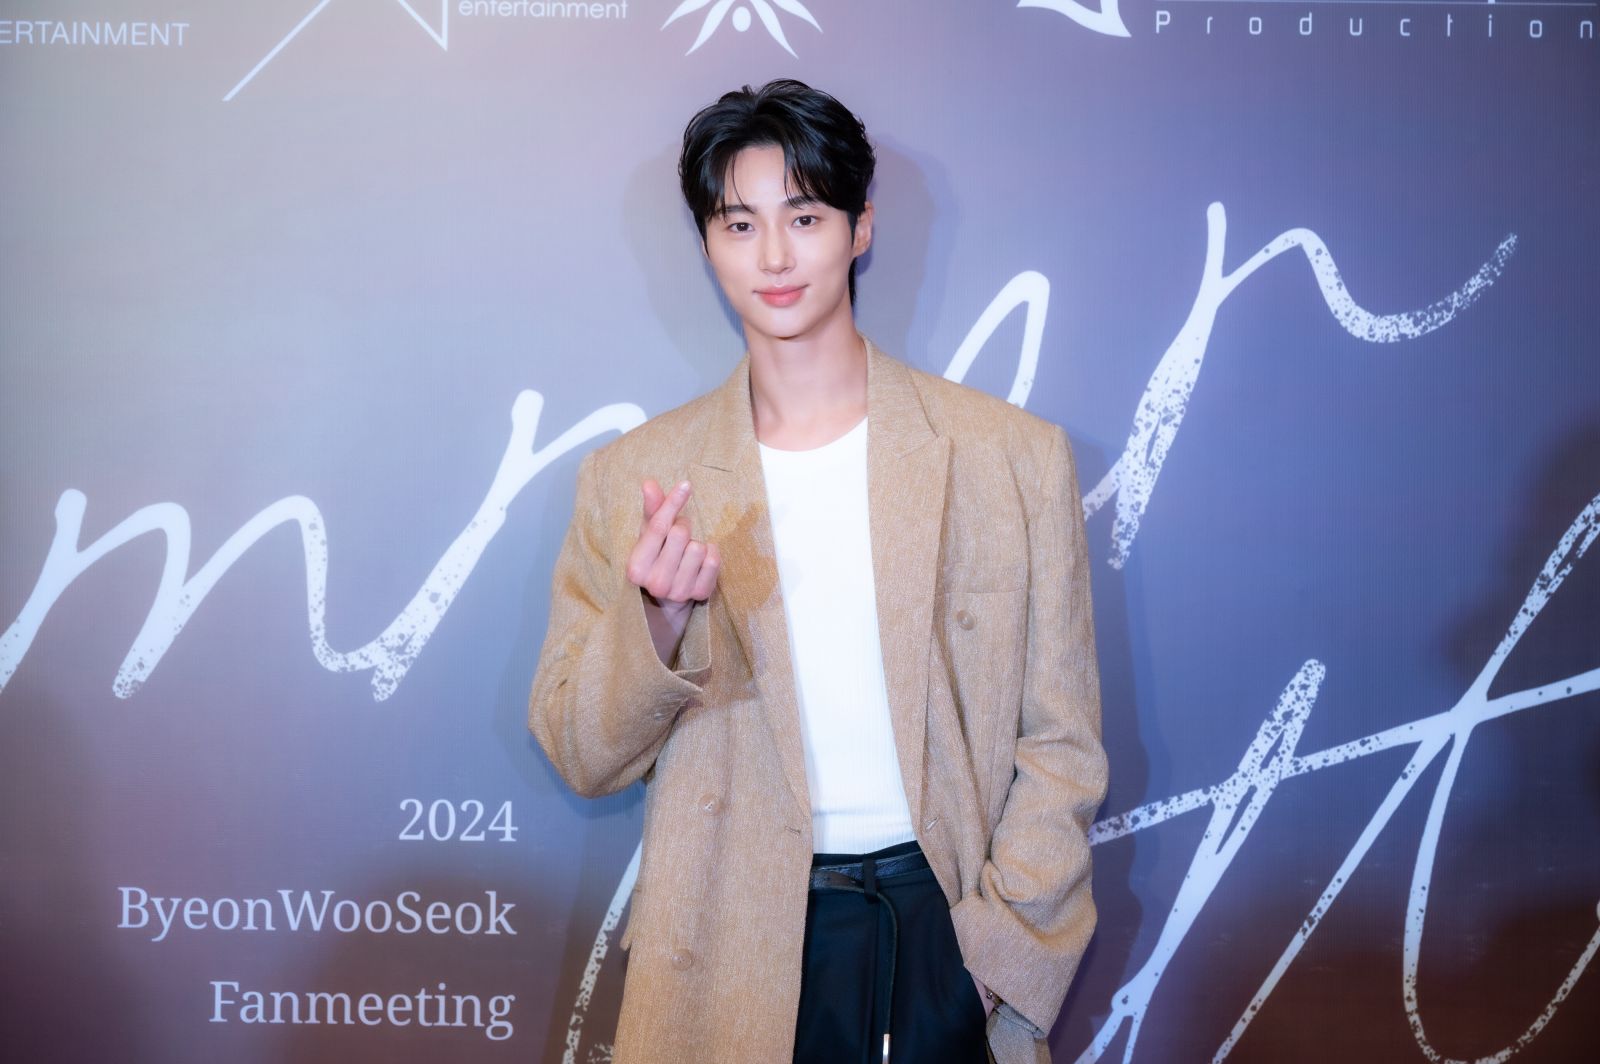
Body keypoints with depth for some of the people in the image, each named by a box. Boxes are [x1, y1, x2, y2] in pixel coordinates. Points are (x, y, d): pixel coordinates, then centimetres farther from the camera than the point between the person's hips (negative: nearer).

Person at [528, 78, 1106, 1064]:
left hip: (950, 925, 0)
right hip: (738, 960, 0)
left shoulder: (1017, 457, -2)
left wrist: (1002, 953, -7)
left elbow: (1061, 746, 1)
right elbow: (582, 757, -1)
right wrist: (658, 617, -19)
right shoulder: (634, 477, -1)